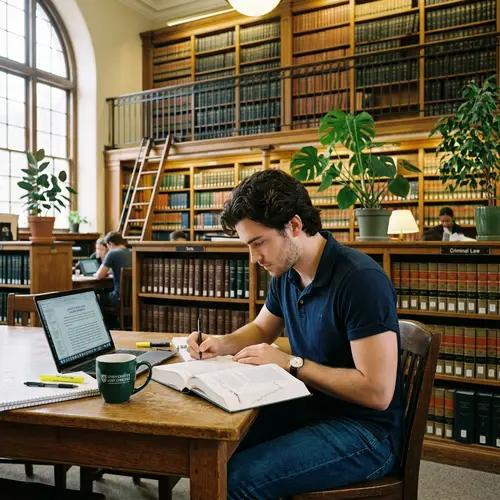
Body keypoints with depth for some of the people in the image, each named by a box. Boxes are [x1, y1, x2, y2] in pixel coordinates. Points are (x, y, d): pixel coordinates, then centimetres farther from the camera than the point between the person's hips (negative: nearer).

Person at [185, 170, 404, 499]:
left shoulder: (361, 280, -24)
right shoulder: (287, 273, 2)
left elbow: (377, 391, -25)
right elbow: (261, 329, 20)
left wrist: (291, 363, -20)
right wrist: (220, 344, 0)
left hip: (367, 433, -7)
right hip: (311, 409, 8)